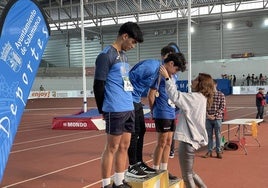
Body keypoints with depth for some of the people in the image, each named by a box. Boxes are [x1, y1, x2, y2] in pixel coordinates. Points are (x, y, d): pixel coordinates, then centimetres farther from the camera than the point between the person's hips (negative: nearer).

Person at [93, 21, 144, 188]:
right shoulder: (106, 55, -9)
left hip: (129, 109, 8)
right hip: (116, 110, -8)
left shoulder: (124, 55, 17)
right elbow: (98, 85, -10)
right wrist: (103, 110, -4)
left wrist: (129, 104, 16)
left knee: (124, 146, 12)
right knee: (112, 147, -1)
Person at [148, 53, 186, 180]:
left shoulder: (173, 77, 13)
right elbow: (151, 95, -14)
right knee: (162, 142, -2)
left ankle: (164, 170, 22)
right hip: (163, 114, -8)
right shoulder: (159, 74, -13)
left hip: (171, 114, 8)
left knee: (168, 142, 12)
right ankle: (155, 171, 10)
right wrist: (154, 111, -1)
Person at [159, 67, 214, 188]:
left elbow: (175, 96, -25)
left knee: (187, 176, 3)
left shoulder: (195, 97, -16)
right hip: (192, 138, 10)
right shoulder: (201, 98, 14)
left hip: (188, 140, -10)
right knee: (190, 173, 24)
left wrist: (167, 77, -18)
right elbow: (181, 98, 17)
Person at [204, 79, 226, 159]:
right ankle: (209, 151, 16)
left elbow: (222, 107, -4)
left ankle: (218, 152, 14)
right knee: (209, 135, 7)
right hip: (208, 118, 2)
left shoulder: (221, 95, -1)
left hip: (217, 118, -2)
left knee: (218, 135, 5)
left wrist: (215, 115, -12)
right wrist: (207, 115, -9)